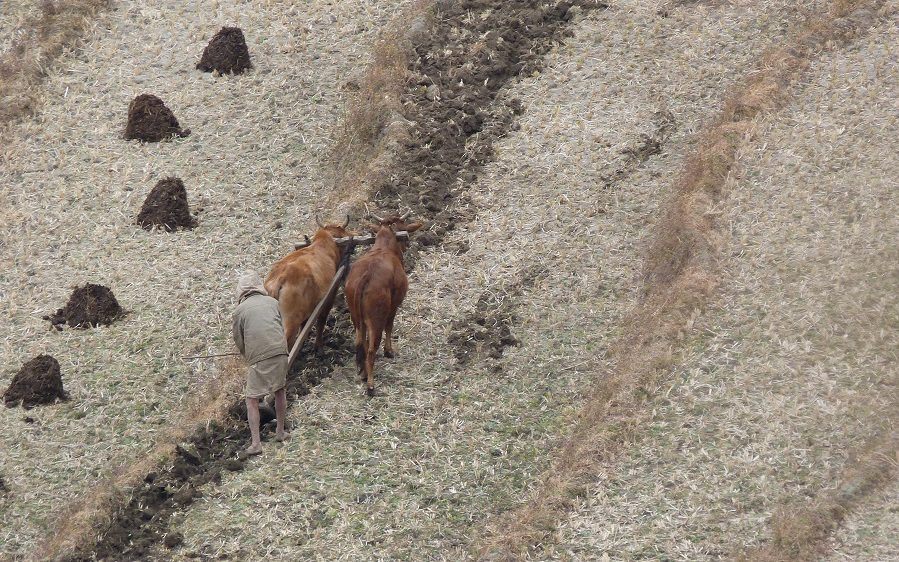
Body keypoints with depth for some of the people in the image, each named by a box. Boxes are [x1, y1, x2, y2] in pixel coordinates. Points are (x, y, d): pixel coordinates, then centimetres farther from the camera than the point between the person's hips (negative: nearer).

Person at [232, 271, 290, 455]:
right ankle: (280, 432, 33)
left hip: (258, 357, -3)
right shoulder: (272, 302, 14)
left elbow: (239, 341, 11)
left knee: (252, 400, 5)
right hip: (280, 350, 3)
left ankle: (255, 443, 0)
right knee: (280, 390, 24)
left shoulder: (240, 310, 5)